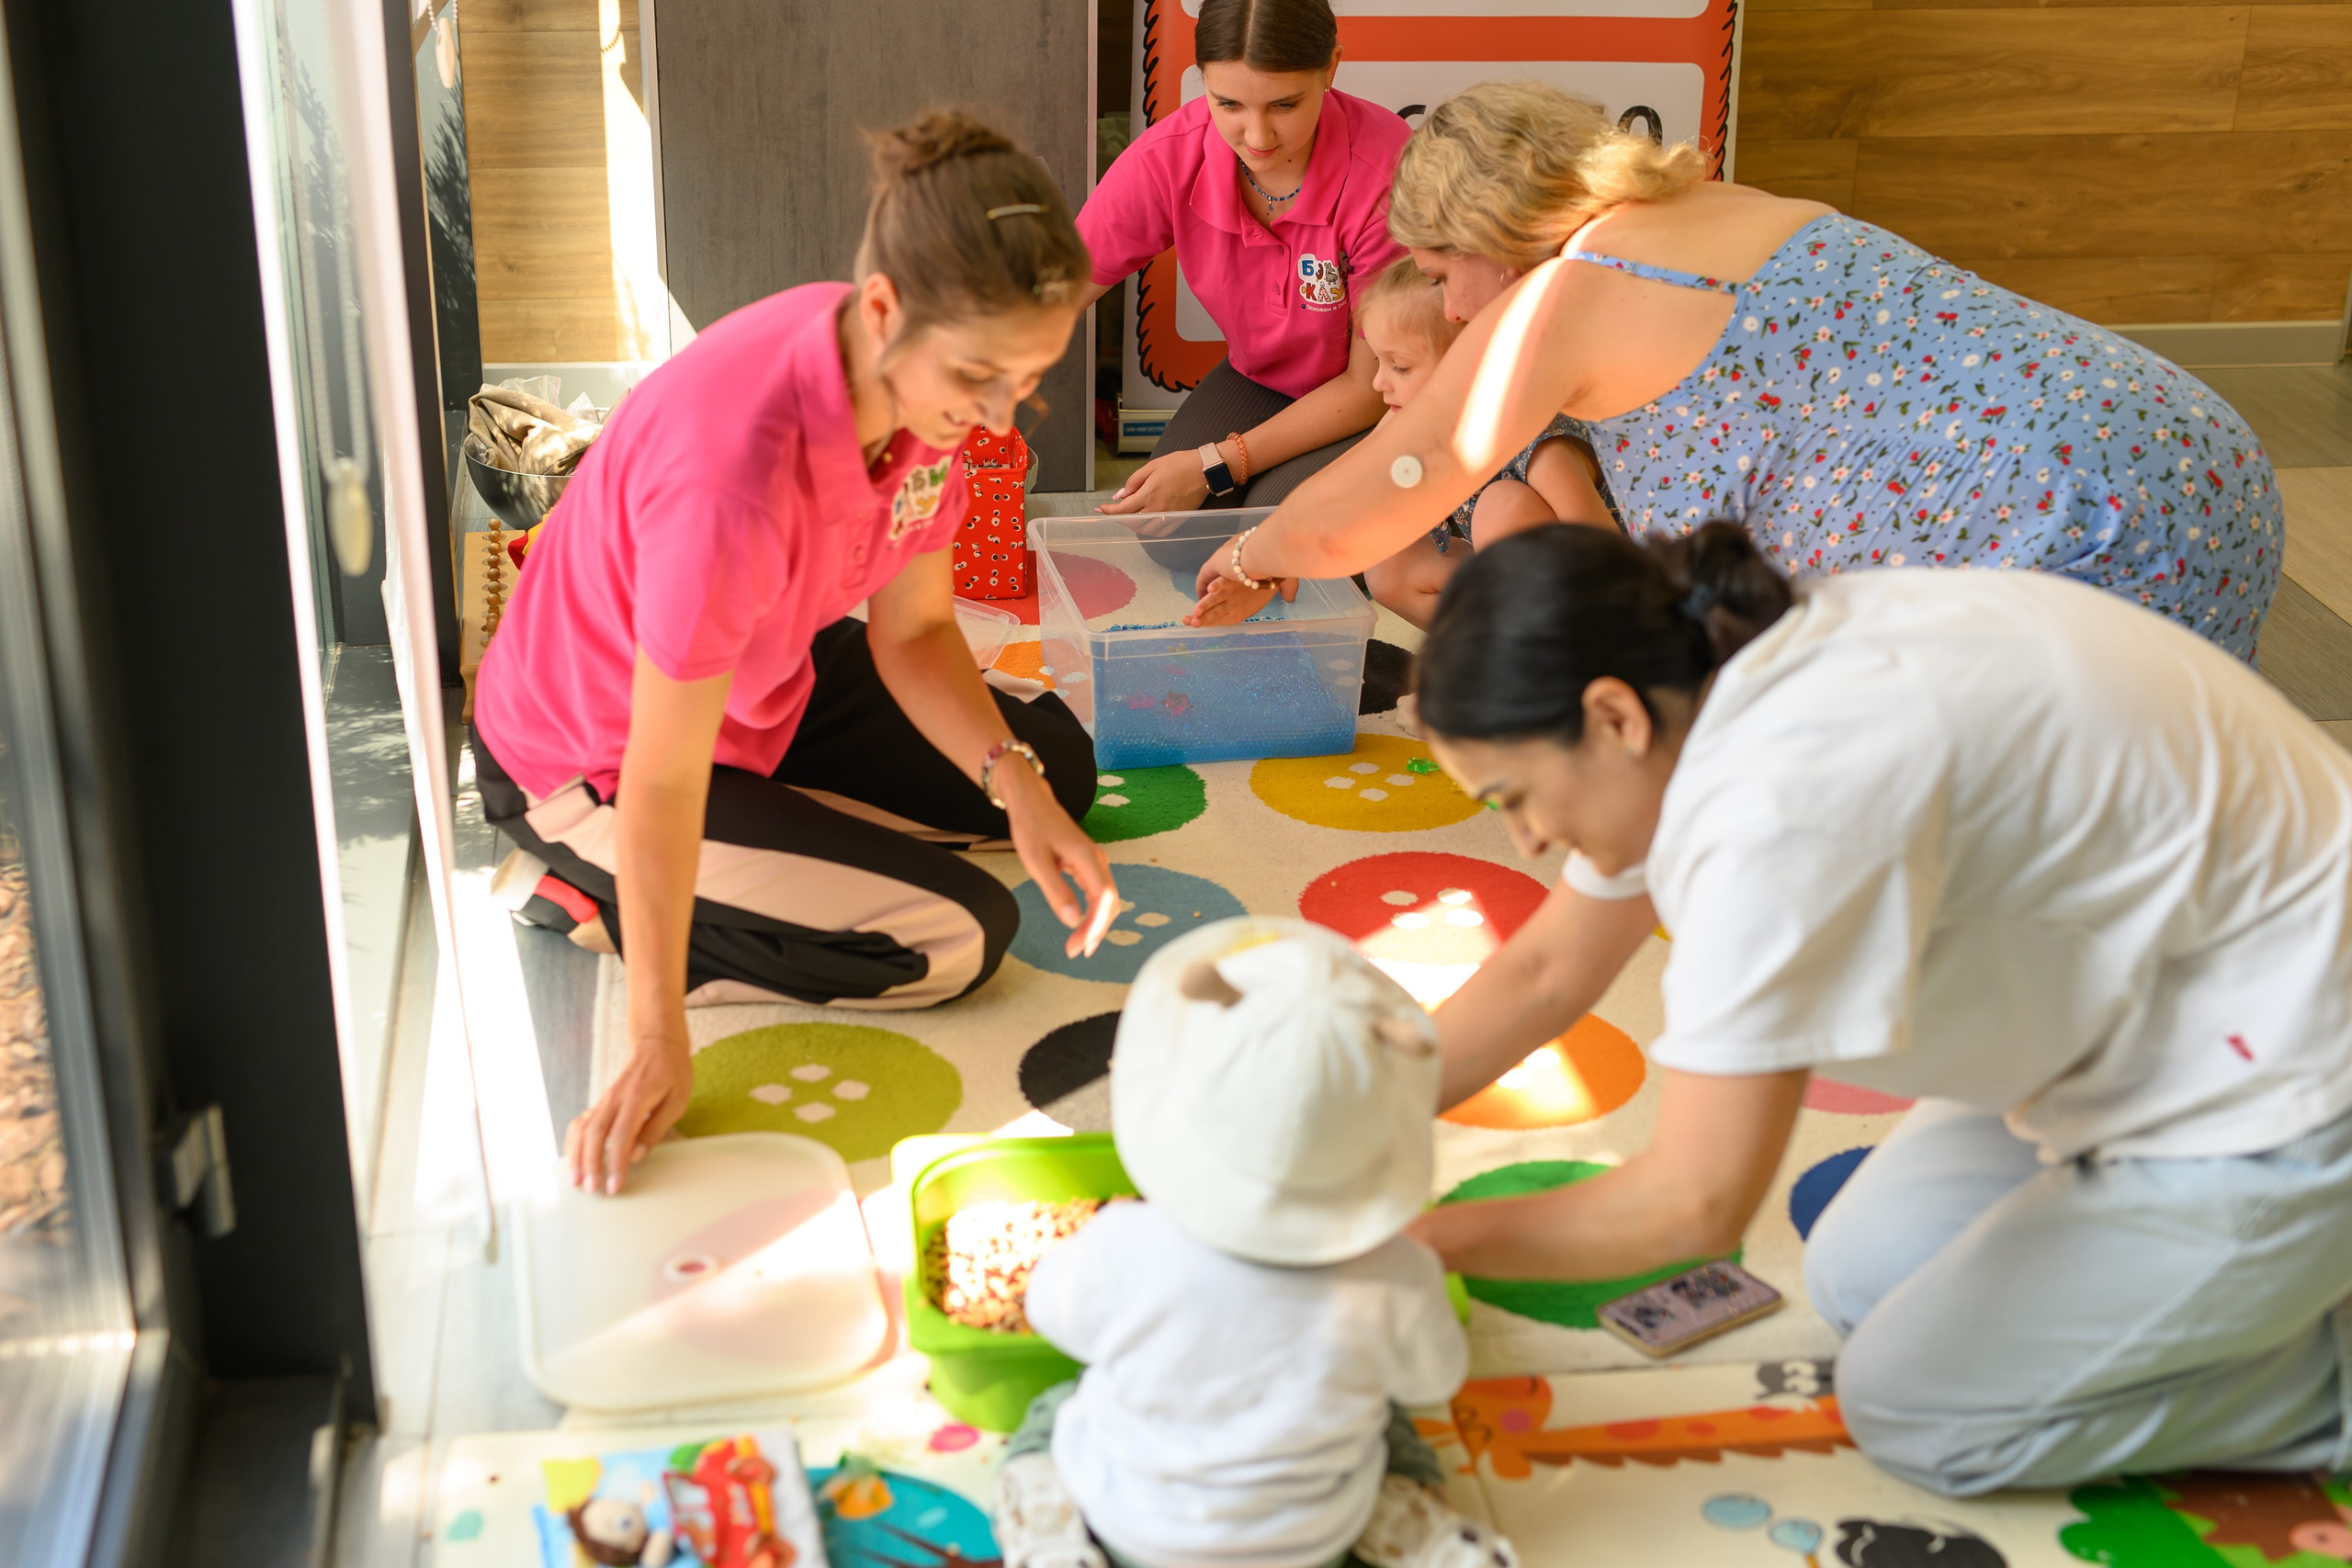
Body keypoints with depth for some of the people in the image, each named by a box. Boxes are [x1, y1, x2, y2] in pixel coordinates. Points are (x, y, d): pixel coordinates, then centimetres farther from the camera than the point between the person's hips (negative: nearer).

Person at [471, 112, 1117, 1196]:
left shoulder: (921, 372, -17)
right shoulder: (734, 474, -42)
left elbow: (913, 628, -4)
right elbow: (664, 781, -34)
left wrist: (1021, 789, -19)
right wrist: (660, 1048, -28)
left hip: (768, 683, 8)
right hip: (587, 766, -8)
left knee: (1060, 760, 14)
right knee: (954, 937, -14)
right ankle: (588, 894, -1)